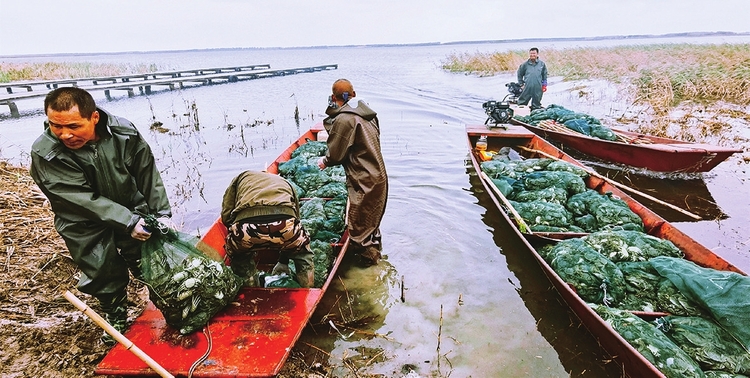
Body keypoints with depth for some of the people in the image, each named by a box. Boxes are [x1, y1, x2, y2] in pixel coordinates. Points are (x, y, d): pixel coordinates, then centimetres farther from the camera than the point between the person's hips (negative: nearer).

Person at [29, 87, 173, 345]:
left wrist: (161, 213, -12)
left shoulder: (124, 132, -17)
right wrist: (127, 222, -30)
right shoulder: (45, 154, -22)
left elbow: (148, 175, -9)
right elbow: (83, 200, -25)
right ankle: (115, 317, 35)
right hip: (87, 226, -1)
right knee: (105, 275, 6)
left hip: (134, 214, 2)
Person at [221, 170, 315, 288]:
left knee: (239, 256, 38)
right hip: (284, 225, 1)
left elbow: (226, 216, 24)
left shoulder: (241, 178, 36)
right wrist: (283, 262, 50)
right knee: (302, 251, 37)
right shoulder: (285, 182, 39)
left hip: (246, 229, 0)